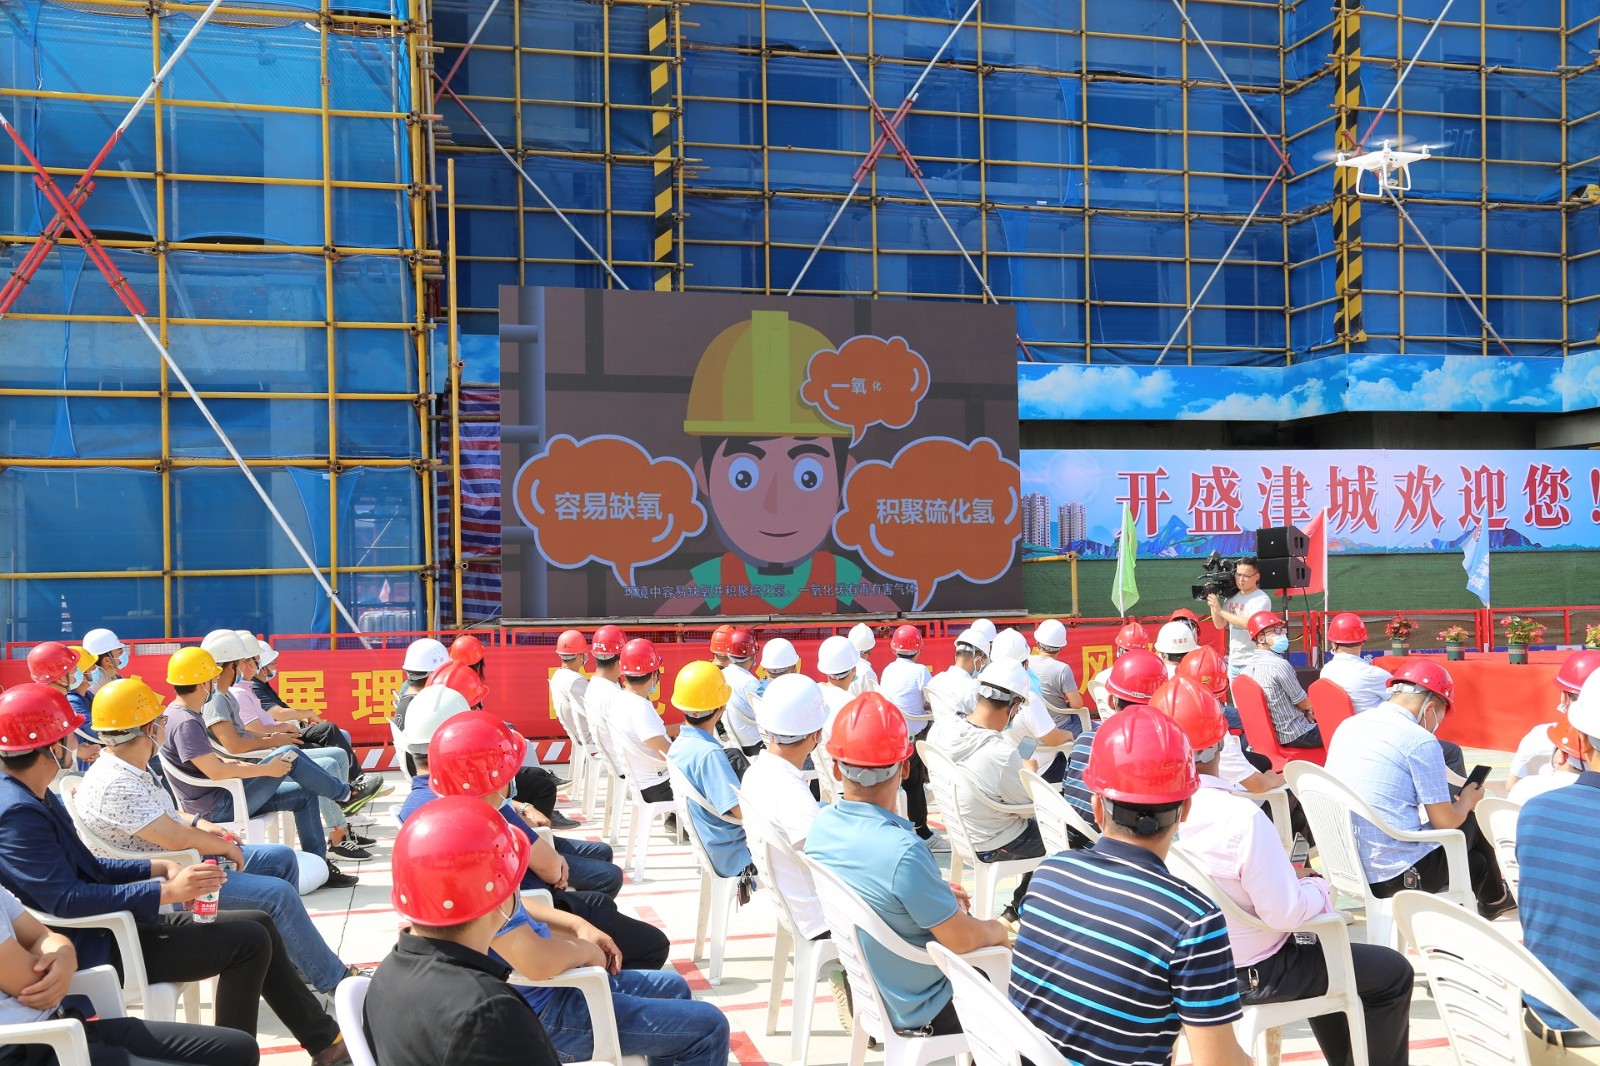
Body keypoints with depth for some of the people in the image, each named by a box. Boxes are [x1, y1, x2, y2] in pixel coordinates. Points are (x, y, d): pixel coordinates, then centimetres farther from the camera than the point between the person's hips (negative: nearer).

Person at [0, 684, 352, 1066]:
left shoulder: (36, 800, 10)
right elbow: (65, 900, -29)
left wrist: (158, 867, 1)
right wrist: (166, 891, -29)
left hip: (109, 924, 10)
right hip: (92, 948, -10)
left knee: (259, 925, 7)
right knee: (248, 941, -14)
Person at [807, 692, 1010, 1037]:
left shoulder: (822, 824, -13)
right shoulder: (903, 851, -35)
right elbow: (961, 940, -23)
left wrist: (938, 895, 8)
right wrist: (996, 930, -4)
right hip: (914, 1007, -6)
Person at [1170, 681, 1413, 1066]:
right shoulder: (1242, 817, -31)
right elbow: (1284, 912, -25)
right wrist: (1319, 887, -6)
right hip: (1253, 974, -7)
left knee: (1318, 950, 35)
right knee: (1394, 972, 12)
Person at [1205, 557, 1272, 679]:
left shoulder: (1262, 599, -10)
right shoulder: (1232, 597, 11)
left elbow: (1250, 623, -24)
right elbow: (1220, 624, 14)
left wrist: (1220, 611, -20)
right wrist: (1213, 605, -2)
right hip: (1233, 662, 7)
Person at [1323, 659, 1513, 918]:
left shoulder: (1347, 726, 6)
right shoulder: (1420, 741, -15)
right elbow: (1445, 821, -11)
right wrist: (1467, 801, 12)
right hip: (1398, 877, -7)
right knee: (1469, 823, 21)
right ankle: (1495, 899, 41)